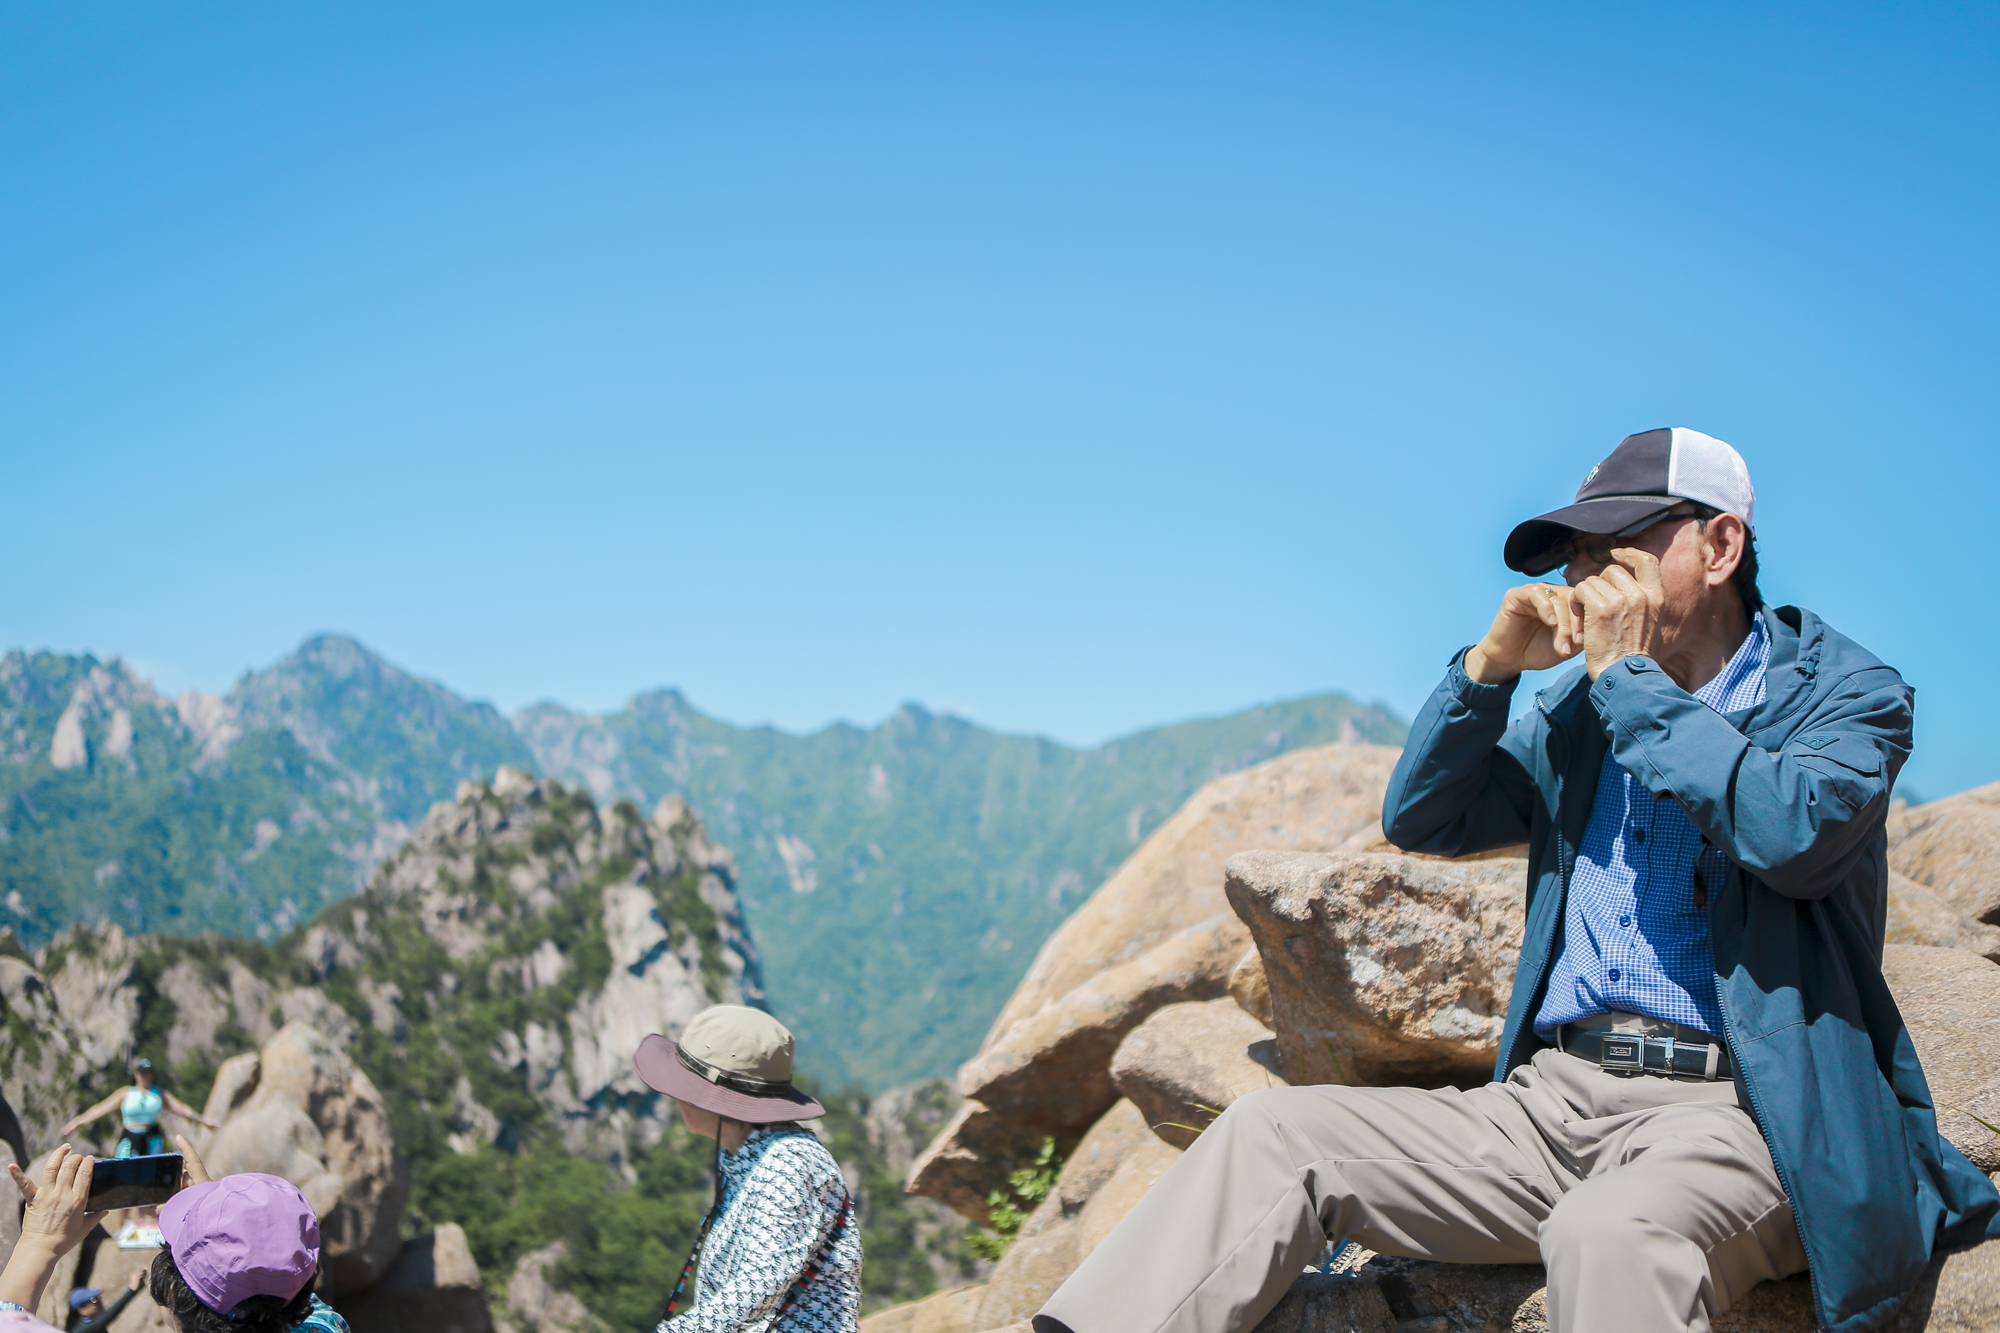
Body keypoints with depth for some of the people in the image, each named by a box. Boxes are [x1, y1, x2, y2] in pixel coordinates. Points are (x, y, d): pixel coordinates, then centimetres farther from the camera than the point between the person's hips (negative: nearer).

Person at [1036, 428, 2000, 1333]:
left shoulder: (1847, 691, 2)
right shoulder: (1581, 710, 19)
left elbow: (1795, 831, -19)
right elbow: (1419, 820, 18)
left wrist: (1631, 676, -9)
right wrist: (1492, 664, 4)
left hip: (1730, 1112, -6)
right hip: (1553, 1096, 6)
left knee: (1608, 1231, -41)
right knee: (1273, 1132, -10)